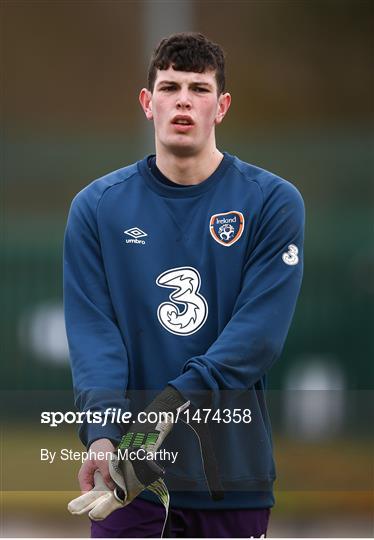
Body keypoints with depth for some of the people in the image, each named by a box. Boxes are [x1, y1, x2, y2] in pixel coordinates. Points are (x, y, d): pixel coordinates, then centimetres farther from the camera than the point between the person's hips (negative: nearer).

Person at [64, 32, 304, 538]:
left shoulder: (273, 202, -2)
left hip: (233, 468, 0)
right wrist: (102, 433, -22)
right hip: (131, 475, 0)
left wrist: (173, 402, -24)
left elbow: (259, 331, -12)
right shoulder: (96, 206, 3)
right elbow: (93, 330, -6)